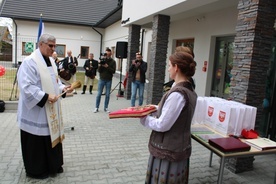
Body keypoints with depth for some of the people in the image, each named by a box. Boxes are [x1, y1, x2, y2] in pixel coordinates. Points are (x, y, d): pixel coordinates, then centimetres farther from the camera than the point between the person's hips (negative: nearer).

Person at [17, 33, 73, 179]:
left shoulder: (51, 61, 10)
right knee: (37, 141, 5)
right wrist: (46, 96, -27)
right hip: (36, 110, -8)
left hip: (51, 110, 8)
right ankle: (36, 170, 24)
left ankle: (53, 165, 34)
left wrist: (63, 88, -1)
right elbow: (26, 86, -22)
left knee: (52, 136, 17)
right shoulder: (29, 62, -17)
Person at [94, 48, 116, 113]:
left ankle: (106, 108, 15)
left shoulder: (113, 61, 0)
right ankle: (96, 108, 11)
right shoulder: (102, 60, 1)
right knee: (99, 94, 2)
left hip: (109, 80, 0)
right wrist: (100, 66, -19)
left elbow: (113, 71, -9)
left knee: (107, 95, 5)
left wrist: (107, 67, -20)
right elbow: (99, 71, -2)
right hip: (101, 79, 0)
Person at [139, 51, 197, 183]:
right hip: (180, 149, 9)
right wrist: (157, 109, 9)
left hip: (167, 152, -9)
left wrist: (143, 118, -9)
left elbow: (162, 125, -23)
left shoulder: (177, 94, -25)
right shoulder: (190, 91, 4)